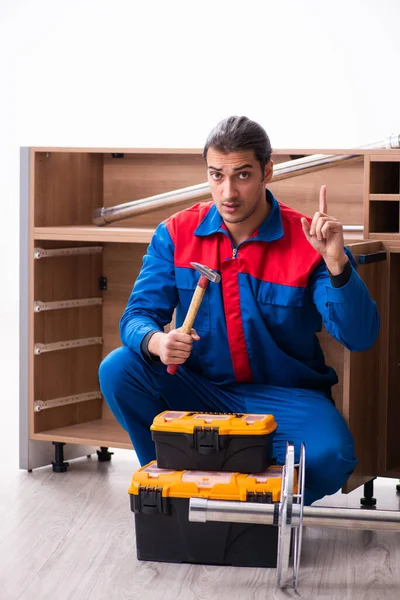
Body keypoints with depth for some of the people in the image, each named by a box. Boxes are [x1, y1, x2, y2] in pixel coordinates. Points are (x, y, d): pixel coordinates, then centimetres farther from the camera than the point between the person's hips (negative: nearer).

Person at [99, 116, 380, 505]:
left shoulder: (308, 242, -12)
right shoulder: (176, 234, -3)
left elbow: (359, 337, -18)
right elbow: (138, 315, -6)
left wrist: (336, 263, -34)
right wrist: (156, 341, -31)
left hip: (282, 395, -2)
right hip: (197, 390, 3)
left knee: (331, 456, -32)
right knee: (118, 369, -22)